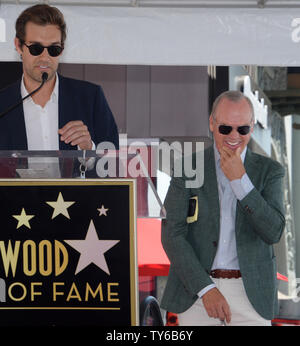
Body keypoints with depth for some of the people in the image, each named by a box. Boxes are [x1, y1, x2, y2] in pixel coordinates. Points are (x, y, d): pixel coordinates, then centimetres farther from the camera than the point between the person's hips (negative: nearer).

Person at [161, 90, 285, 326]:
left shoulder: (269, 171, 5)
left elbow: (273, 232, -7)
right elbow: (172, 235, -4)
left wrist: (240, 179, -13)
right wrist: (206, 289, -13)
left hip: (250, 295, 0)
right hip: (196, 291, 0)